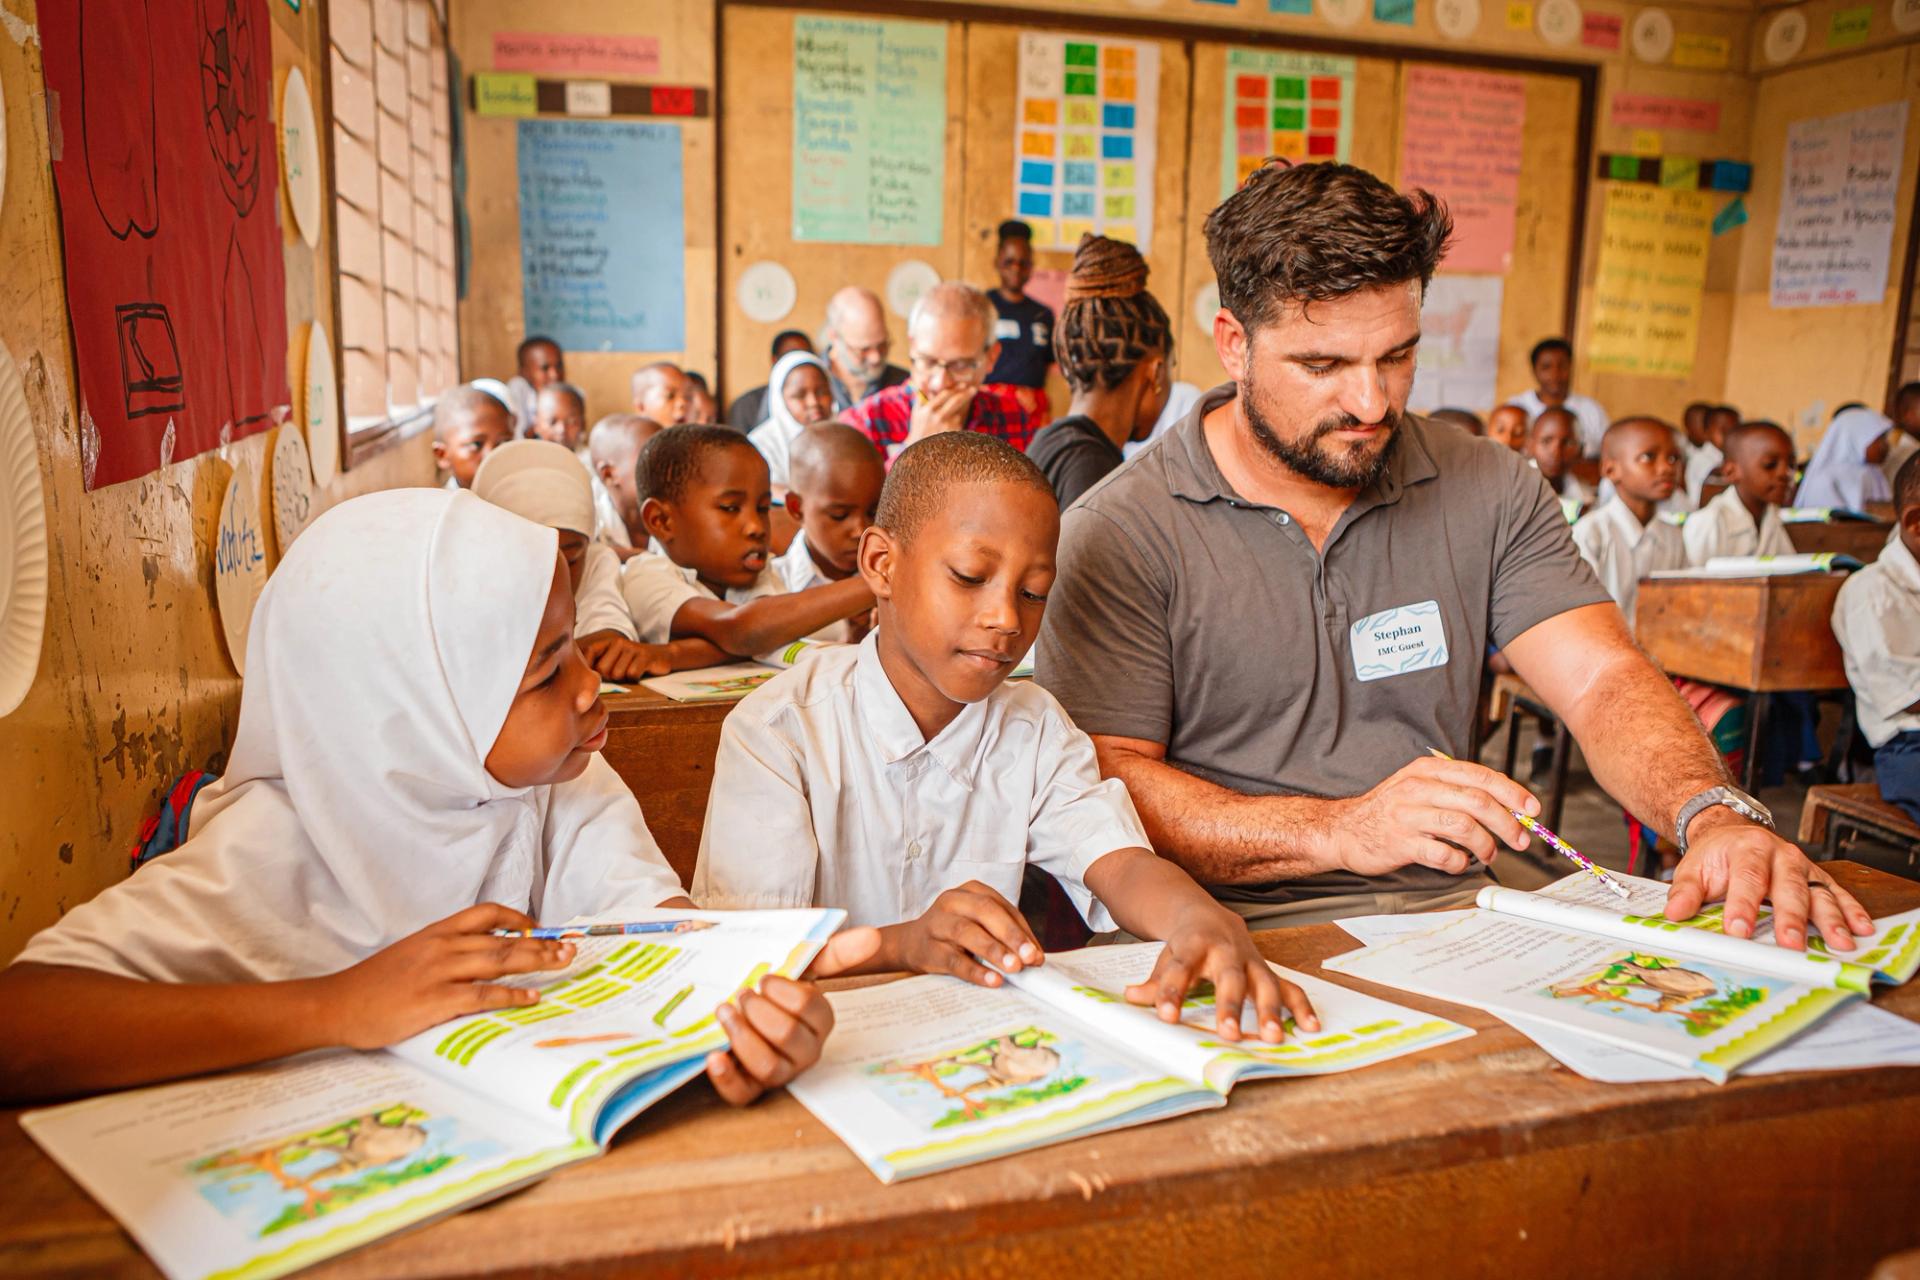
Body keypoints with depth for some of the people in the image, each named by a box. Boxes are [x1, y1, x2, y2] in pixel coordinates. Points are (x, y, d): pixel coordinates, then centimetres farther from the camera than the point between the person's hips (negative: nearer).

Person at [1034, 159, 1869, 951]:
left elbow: (1603, 680, 0)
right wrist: (1342, 830, -24)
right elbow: (1108, 784, -12)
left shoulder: (1487, 493, 8)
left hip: (1453, 910, 4)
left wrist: (1715, 814, -22)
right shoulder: (1120, 533, -7)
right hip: (1238, 934, -4)